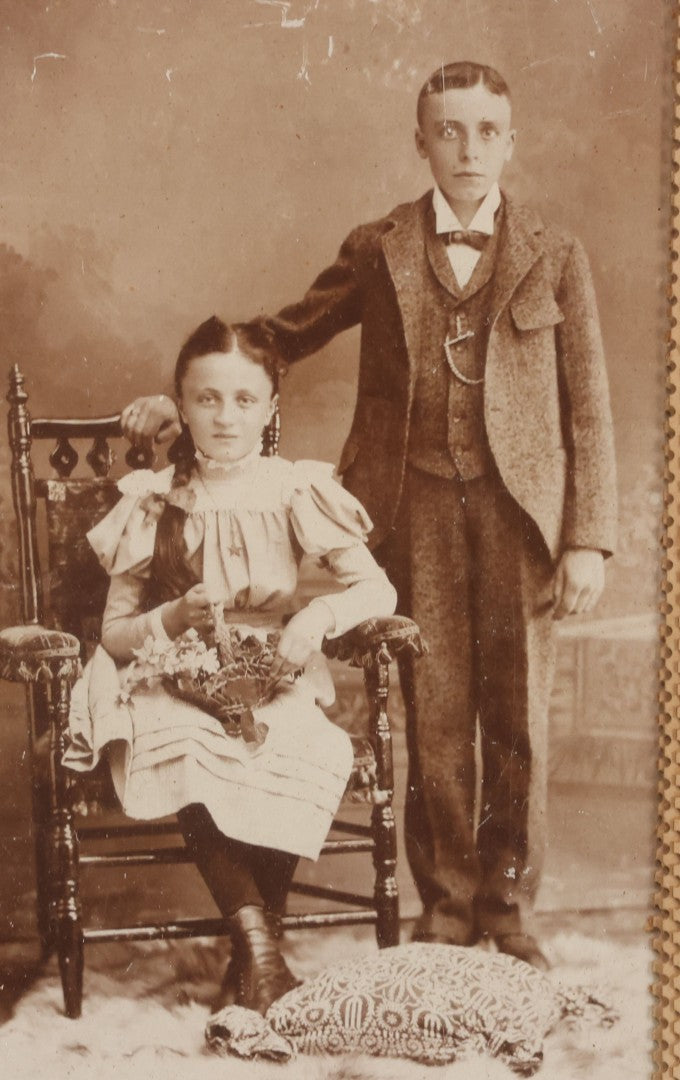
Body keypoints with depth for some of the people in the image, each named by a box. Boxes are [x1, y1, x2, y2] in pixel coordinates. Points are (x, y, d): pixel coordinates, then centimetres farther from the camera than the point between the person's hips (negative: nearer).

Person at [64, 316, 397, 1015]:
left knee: (313, 752, -34)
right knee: (192, 755, -37)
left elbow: (378, 590, 0)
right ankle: (261, 951, -31)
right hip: (173, 690, 0)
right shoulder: (152, 504, 6)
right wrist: (175, 617, -14)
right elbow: (114, 632, 7)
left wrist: (318, 615, -21)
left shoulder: (294, 493, 5)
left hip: (273, 688, 0)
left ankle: (246, 964, -20)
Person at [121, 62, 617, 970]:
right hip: (416, 502, 0)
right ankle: (445, 907, 18)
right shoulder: (379, 251, 8)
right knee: (434, 714, 4)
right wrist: (185, 399, 6)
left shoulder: (555, 257, 5)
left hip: (518, 503, 0)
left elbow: (589, 410, 3)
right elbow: (288, 334, 16)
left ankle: (507, 911, 20)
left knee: (518, 715, 5)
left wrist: (590, 540, -3)